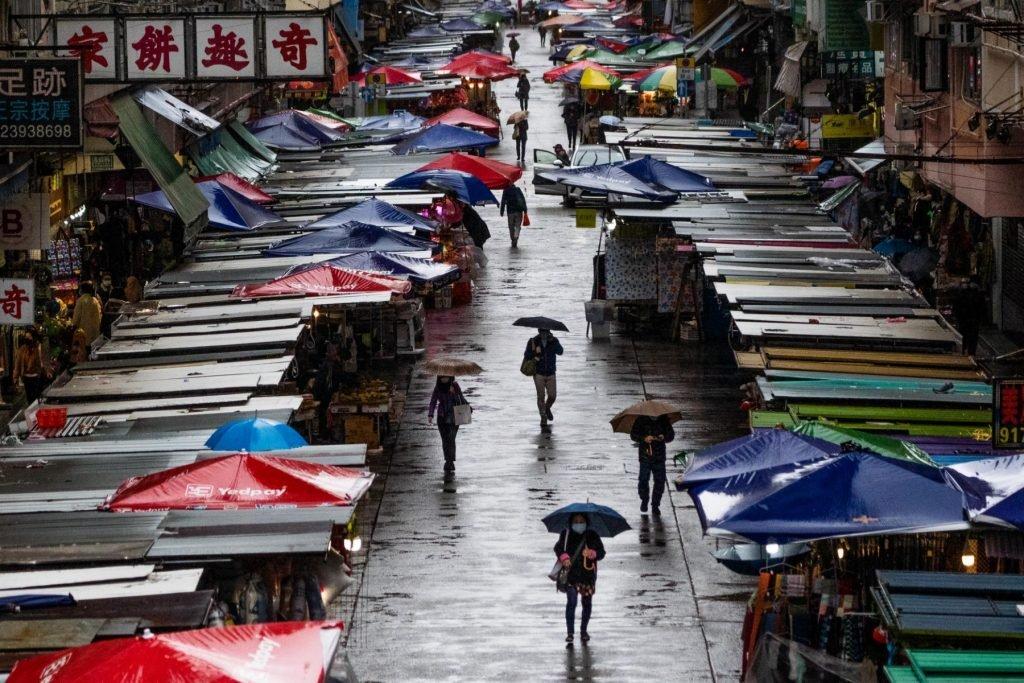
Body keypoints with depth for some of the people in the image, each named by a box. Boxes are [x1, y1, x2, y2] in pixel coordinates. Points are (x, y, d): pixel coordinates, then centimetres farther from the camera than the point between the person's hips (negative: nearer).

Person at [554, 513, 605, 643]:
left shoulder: (592, 535, 4)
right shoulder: (566, 534, 5)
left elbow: (601, 553, 2)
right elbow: (558, 548, 1)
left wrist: (591, 553, -19)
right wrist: (564, 557, -19)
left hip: (588, 575, 1)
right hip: (571, 574, -1)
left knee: (587, 603, 7)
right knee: (571, 602, -11)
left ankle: (583, 631, 22)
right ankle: (569, 632, -8)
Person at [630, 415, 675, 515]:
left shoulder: (664, 420, 4)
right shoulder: (642, 420, -2)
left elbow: (671, 435, 9)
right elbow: (633, 434, -1)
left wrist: (664, 437, -15)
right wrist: (644, 439, -20)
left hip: (659, 457, 2)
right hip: (645, 456, -2)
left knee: (660, 481, 0)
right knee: (643, 479, -7)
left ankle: (655, 506, 14)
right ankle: (644, 500, 21)